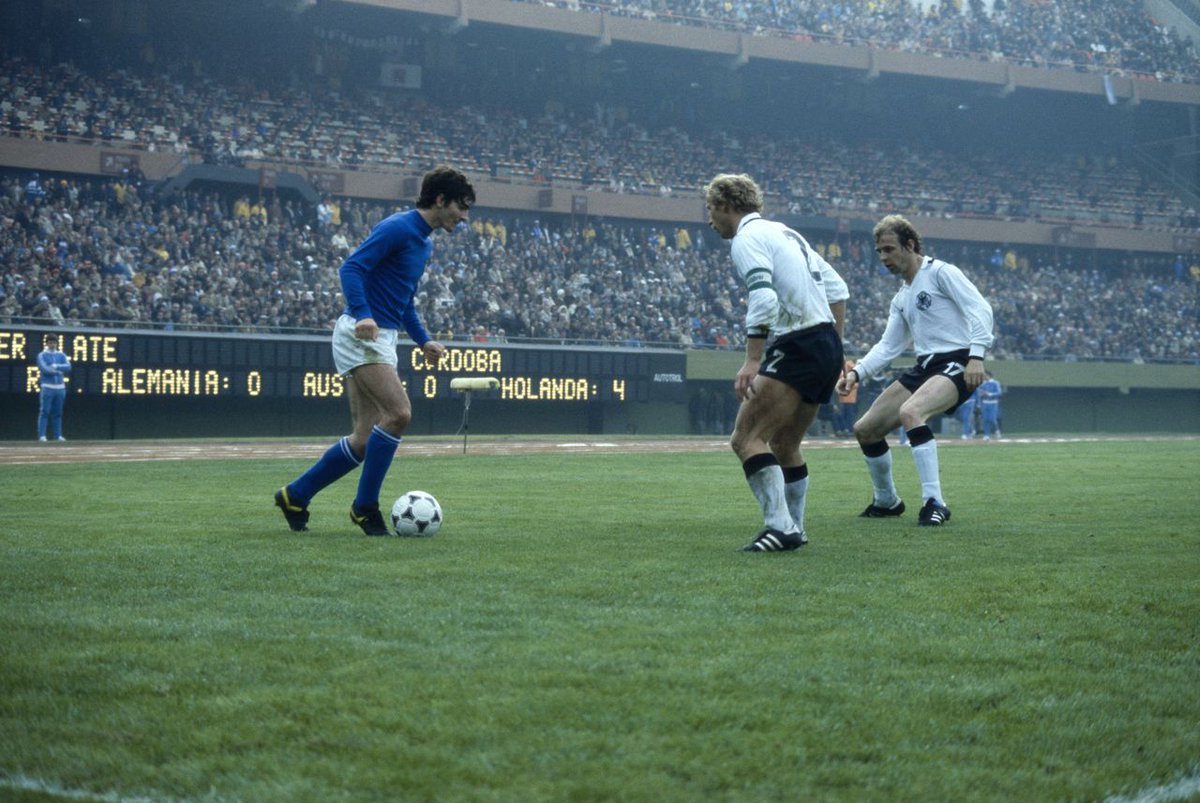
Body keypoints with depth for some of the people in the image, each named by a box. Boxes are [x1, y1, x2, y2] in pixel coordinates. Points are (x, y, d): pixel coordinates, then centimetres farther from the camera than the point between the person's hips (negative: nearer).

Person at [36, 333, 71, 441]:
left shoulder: (61, 355, 14)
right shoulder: (42, 355, 2)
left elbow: (68, 367, -1)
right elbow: (44, 369, -13)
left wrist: (55, 366, -12)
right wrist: (60, 370, -6)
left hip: (60, 387, 4)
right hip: (47, 387, -4)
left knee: (57, 413, 7)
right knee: (44, 412, -7)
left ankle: (57, 435, 10)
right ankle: (42, 435, -7)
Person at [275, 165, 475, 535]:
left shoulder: (424, 242, 19)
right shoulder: (397, 228, -11)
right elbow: (351, 267, -20)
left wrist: (424, 341, 20)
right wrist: (363, 314, -33)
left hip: (381, 339, 10)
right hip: (360, 335, -10)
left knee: (364, 440, 6)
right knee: (399, 412, -22)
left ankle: (295, 495, 18)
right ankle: (365, 505, -10)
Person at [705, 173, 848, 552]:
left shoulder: (747, 239, -7)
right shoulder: (785, 232, 22)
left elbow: (763, 298, -22)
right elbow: (836, 287, 22)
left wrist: (752, 361, -25)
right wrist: (833, 345, 23)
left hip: (796, 347, -10)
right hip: (826, 346, 10)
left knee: (746, 438, -13)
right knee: (783, 445, 20)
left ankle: (779, 525, -23)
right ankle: (793, 528, 26)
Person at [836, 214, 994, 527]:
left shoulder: (940, 272, -5)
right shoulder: (902, 298, 20)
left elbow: (980, 309, -14)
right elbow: (888, 346, 21)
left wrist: (976, 354, -26)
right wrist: (857, 373, 5)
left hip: (956, 364, -9)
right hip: (924, 367, 9)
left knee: (910, 411, -36)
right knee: (865, 429, 7)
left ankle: (934, 503, -32)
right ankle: (887, 501, 27)